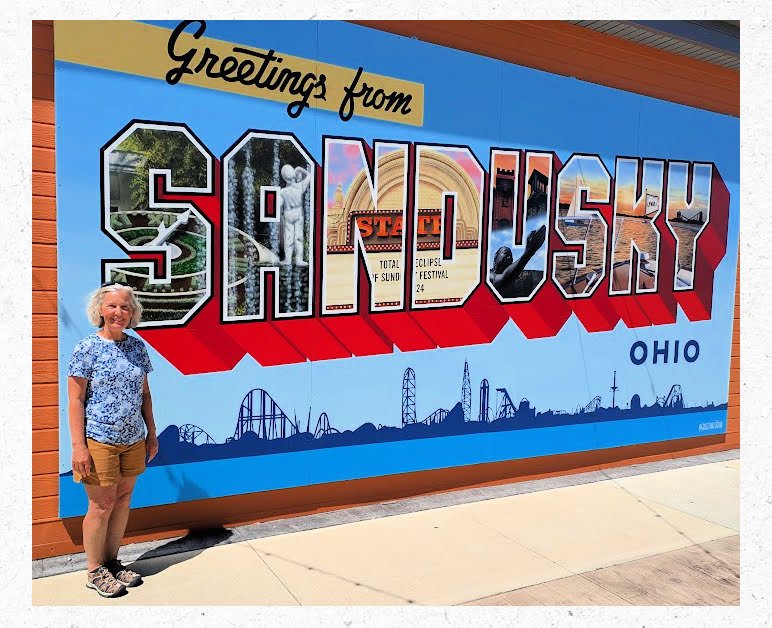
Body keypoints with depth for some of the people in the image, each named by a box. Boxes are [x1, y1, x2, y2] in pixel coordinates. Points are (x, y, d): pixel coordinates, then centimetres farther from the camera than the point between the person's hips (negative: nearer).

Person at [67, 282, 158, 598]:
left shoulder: (137, 346, 6)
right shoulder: (87, 348, -10)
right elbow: (75, 400, -11)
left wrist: (151, 433, 12)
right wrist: (78, 446, -15)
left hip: (132, 439, 5)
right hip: (99, 440, -5)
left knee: (123, 500, 13)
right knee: (102, 505, 3)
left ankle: (112, 562, 29)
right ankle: (94, 571, 20)